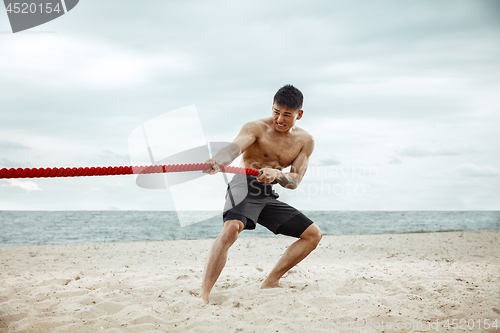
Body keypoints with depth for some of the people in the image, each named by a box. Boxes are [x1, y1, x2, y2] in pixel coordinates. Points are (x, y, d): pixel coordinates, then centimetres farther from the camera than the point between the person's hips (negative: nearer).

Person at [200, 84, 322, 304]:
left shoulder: (305, 141, 6)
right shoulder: (256, 128, -9)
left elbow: (295, 181, -2)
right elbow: (234, 147, -29)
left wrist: (276, 174, -26)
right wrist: (217, 161, -52)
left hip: (269, 196, 6)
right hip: (245, 186, -6)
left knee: (313, 234, 3)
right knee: (231, 228, -36)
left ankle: (270, 283, 9)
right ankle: (204, 294, -38)